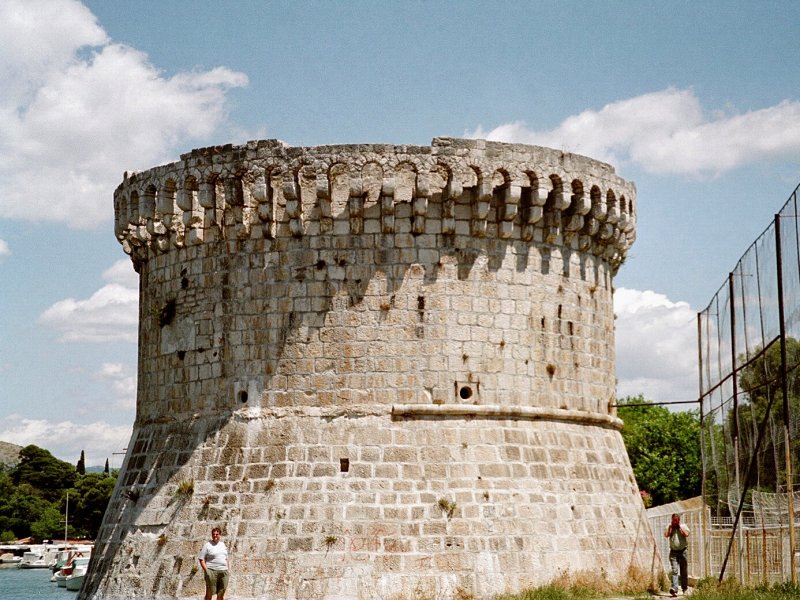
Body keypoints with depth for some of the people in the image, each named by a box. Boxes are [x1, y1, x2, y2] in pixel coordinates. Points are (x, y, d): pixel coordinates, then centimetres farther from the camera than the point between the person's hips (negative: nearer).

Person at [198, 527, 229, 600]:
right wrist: (206, 570, -13)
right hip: (212, 571, -5)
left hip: (223, 572, 5)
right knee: (209, 593, -3)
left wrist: (227, 569, 12)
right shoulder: (207, 545, -1)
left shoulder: (223, 544, 16)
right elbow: (201, 559, -4)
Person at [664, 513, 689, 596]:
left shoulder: (683, 526, 4)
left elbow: (686, 534, -14)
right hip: (673, 552, -1)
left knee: (684, 571, 8)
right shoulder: (669, 527, 6)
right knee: (674, 571, -13)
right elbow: (666, 535, -10)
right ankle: (674, 589, -22)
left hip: (682, 551, 1)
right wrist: (671, 526, -7)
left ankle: (685, 588, 23)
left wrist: (680, 526, -9)